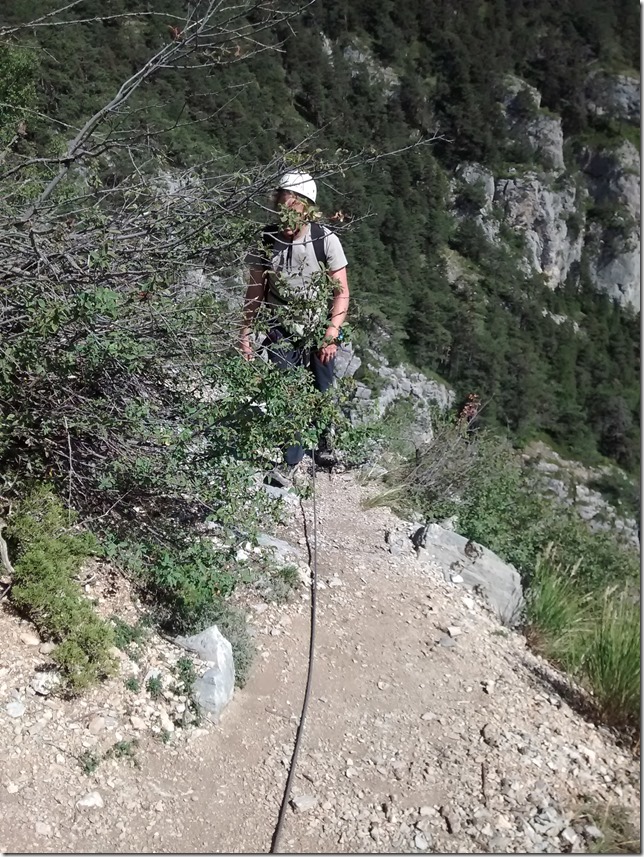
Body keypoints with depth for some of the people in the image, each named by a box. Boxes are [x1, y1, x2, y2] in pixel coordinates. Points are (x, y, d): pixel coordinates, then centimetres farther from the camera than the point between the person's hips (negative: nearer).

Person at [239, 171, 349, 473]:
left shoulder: (326, 240, -14)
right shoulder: (265, 241, -9)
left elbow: (341, 292, -10)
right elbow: (255, 292, 0)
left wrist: (331, 335, -17)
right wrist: (244, 334, -2)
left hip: (319, 330, 0)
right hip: (281, 332, 1)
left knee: (322, 394, 6)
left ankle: (324, 449, 31)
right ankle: (290, 462, 10)